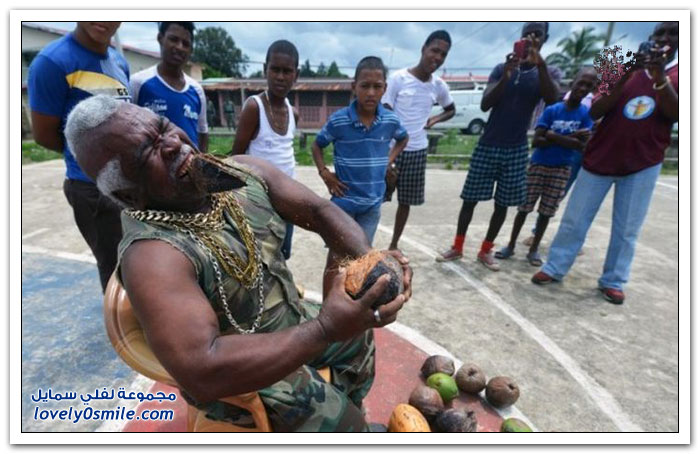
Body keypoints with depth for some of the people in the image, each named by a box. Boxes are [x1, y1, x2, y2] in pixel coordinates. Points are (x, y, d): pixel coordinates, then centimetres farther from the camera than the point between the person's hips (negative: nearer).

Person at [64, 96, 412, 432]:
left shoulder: (243, 172, -12)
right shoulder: (152, 255, -33)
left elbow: (318, 210, -11)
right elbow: (202, 373, -40)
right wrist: (325, 330, -43)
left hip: (292, 320, 7)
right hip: (240, 373, -7)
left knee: (358, 333, 25)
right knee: (340, 421, -9)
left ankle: (349, 405, 52)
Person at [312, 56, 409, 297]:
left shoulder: (390, 120, -5)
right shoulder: (338, 121, -14)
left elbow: (403, 139, 17)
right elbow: (317, 146, 3)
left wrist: (389, 161, 4)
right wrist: (325, 174, -9)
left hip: (373, 203, 3)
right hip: (343, 202, -3)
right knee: (336, 259, 4)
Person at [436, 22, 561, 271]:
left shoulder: (549, 72, 4)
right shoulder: (501, 68, 4)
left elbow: (552, 99, -18)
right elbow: (485, 104, -10)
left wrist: (540, 64, -29)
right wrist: (506, 76, -24)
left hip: (517, 149, 1)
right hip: (488, 145, 0)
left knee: (502, 203, 4)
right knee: (470, 198, 0)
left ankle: (486, 250, 18)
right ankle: (457, 247, 13)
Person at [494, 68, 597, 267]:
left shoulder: (586, 114, -2)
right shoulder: (552, 110, -5)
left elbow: (582, 146, -11)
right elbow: (536, 141, -13)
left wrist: (554, 136, -18)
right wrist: (568, 139, -19)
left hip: (562, 169, 1)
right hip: (538, 165, -1)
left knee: (546, 211, 6)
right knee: (524, 207, 2)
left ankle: (534, 249, 19)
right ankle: (511, 245, 15)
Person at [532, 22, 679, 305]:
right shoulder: (627, 70, 6)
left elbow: (675, 114, -14)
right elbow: (595, 112, -7)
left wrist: (660, 77, -25)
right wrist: (623, 80, -19)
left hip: (643, 164, 0)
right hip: (600, 159, 1)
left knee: (627, 229, 4)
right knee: (574, 219, 3)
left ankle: (613, 281, 15)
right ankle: (554, 268, 13)